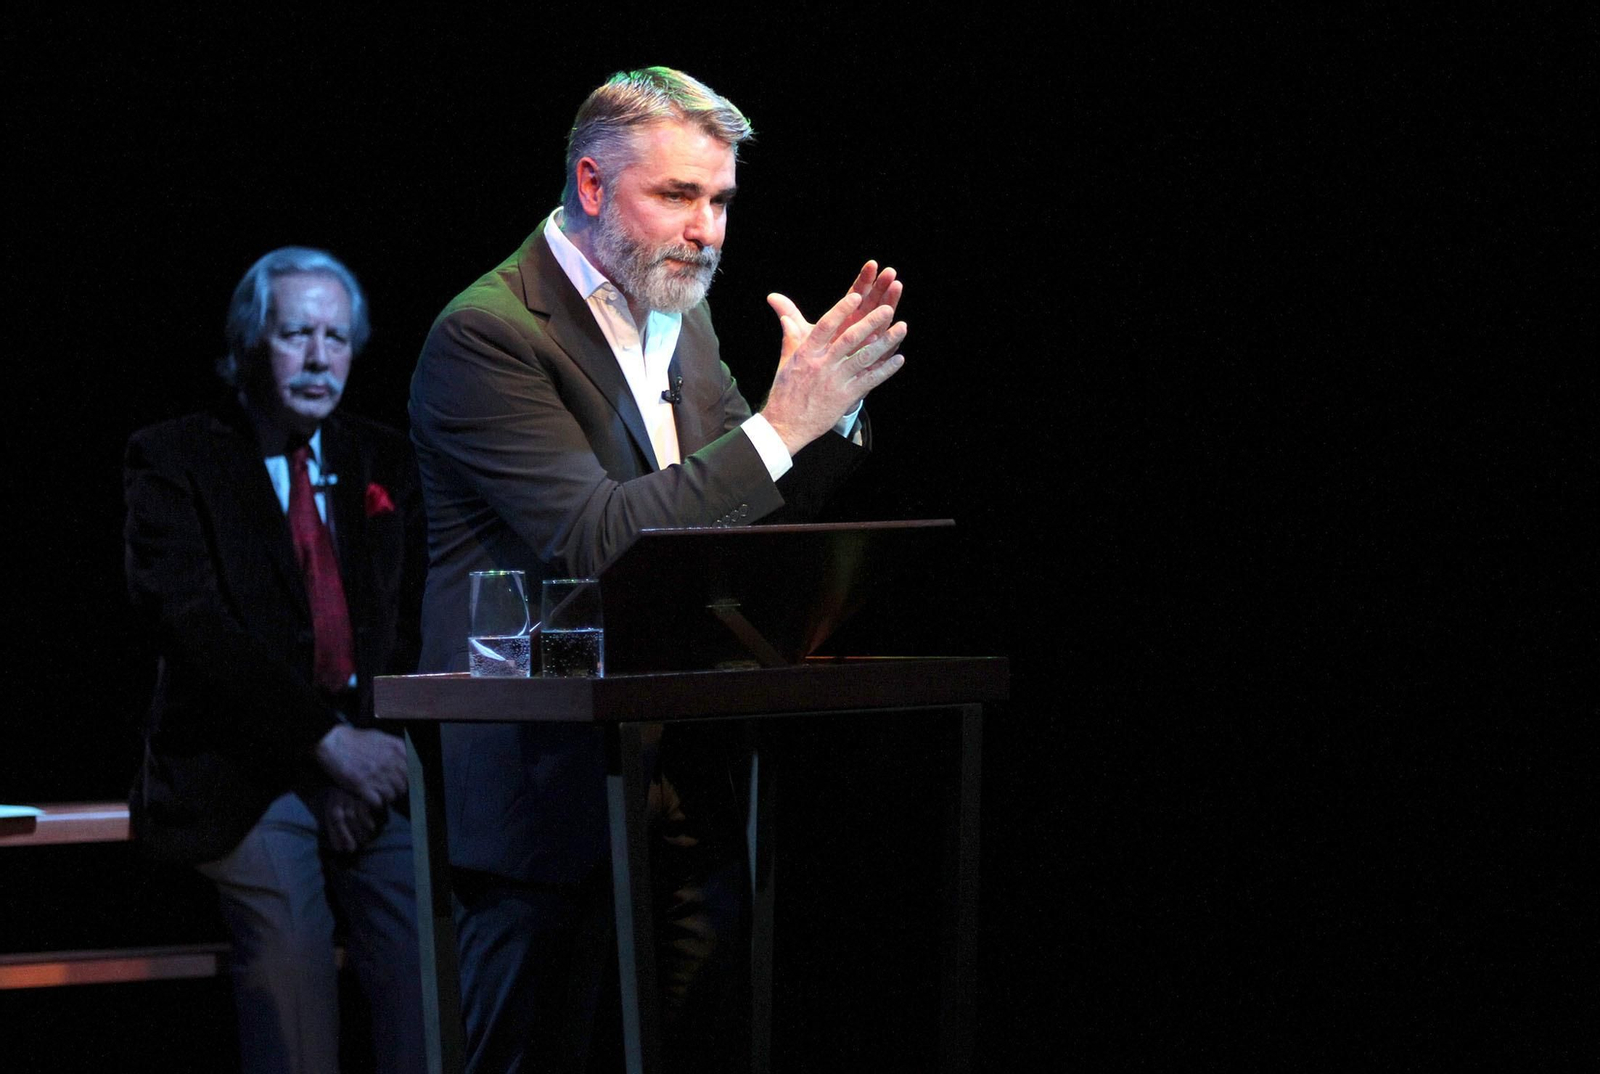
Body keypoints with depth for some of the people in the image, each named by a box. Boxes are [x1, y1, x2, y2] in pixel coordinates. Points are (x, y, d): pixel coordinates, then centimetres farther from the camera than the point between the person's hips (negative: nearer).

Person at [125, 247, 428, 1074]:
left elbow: (418, 622, 13)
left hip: (372, 761, 3)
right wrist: (328, 741, -15)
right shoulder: (174, 462, 5)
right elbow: (194, 624, -8)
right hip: (249, 779, -3)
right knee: (287, 952, -18)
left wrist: (383, 751, -4)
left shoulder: (384, 464, 19)